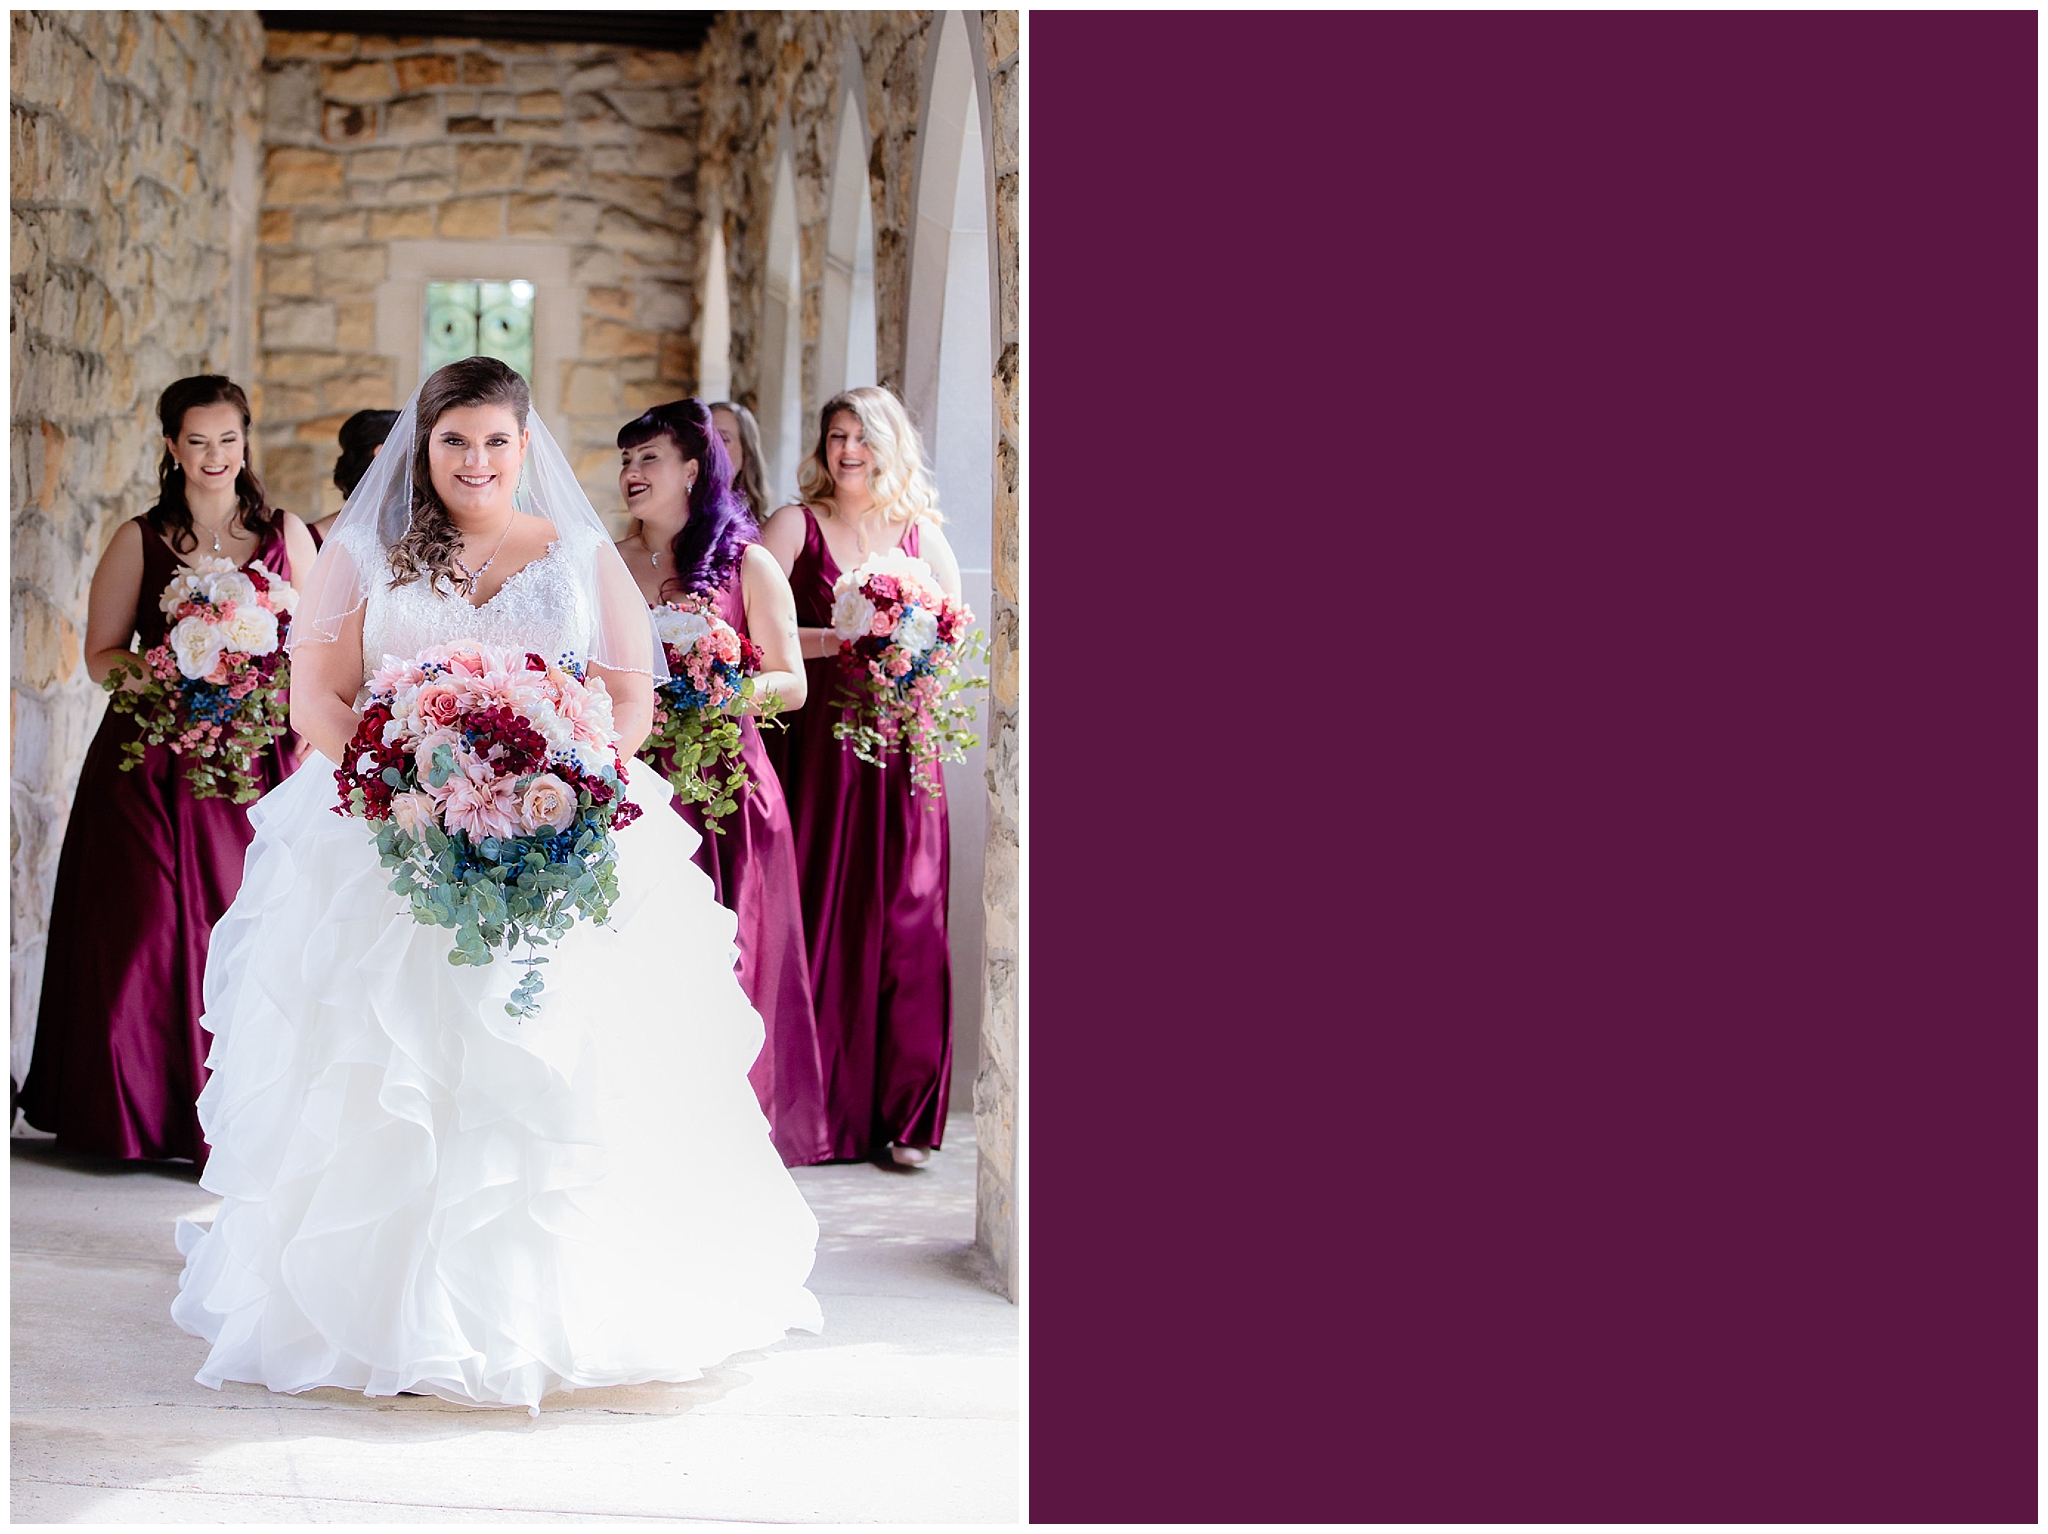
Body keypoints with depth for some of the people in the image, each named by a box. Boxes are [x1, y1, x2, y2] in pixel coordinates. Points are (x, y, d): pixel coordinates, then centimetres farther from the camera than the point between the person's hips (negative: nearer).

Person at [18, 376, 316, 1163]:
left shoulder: (286, 535, 8)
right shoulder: (139, 541, 4)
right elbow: (101, 655, 5)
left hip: (254, 766, 1)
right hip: (151, 771, -1)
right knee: (146, 938, 0)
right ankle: (140, 1112, 14)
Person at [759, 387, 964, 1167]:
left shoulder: (922, 534, 11)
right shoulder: (795, 526, 2)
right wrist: (840, 641, -17)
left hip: (900, 745, 2)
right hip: (818, 744, -2)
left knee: (905, 919, -1)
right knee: (820, 917, -3)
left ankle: (902, 1112, 6)